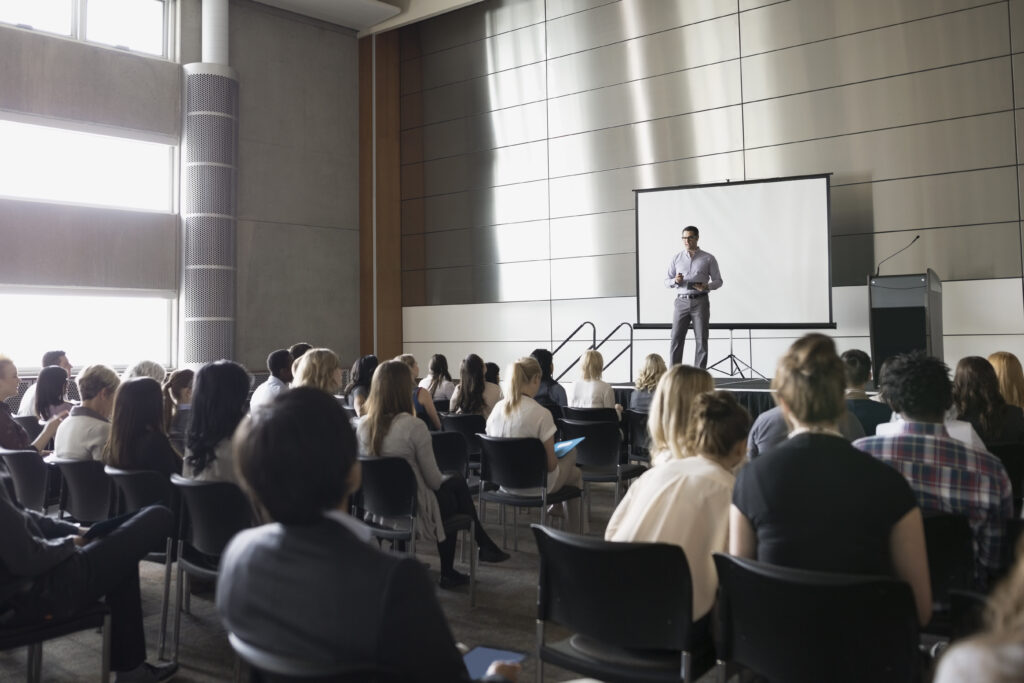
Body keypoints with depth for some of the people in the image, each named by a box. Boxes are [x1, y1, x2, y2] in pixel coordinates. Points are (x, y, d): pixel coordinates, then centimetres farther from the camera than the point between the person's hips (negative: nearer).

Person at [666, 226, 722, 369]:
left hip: (700, 302, -1)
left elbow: (718, 281, 7)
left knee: (701, 341, 0)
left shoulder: (708, 259, 4)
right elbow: (666, 282, 12)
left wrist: (707, 286, -14)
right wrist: (675, 281, -11)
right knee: (676, 340, -4)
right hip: (682, 302, 1)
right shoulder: (676, 259, 10)